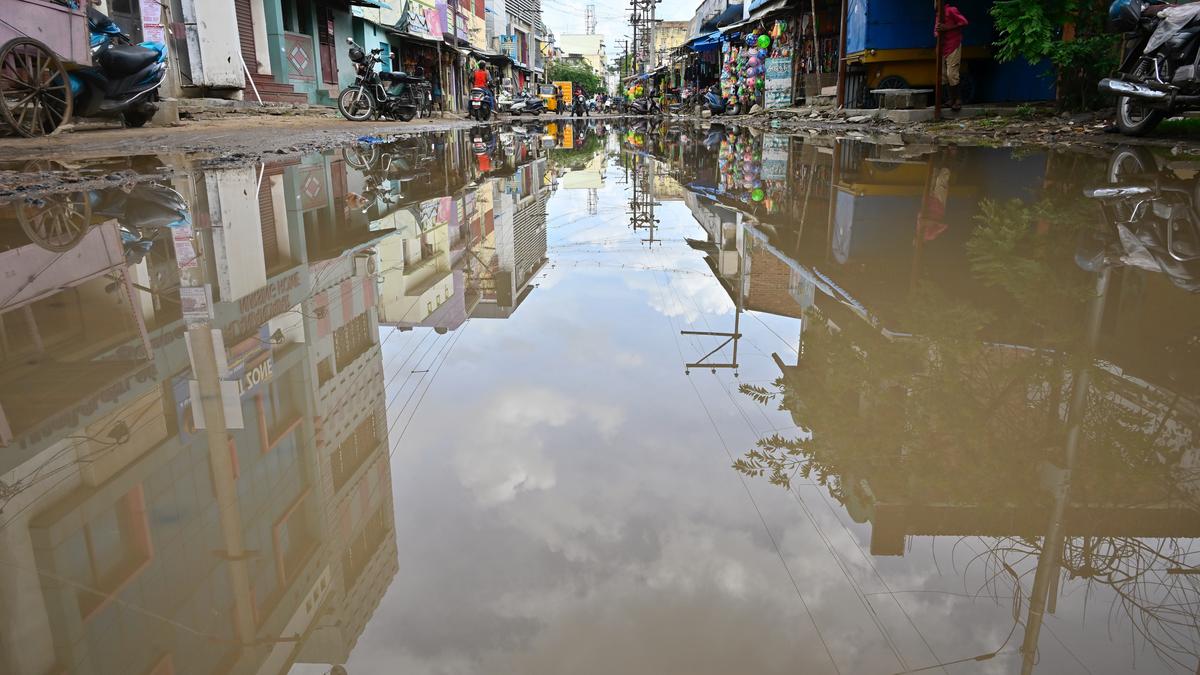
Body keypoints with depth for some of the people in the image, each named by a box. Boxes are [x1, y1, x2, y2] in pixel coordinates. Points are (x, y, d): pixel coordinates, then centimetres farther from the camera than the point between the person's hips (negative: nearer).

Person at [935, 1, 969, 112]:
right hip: (942, 49, 8)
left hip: (953, 47, -8)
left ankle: (958, 101, -7)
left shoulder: (951, 10, -7)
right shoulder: (938, 15, 17)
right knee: (944, 76, 6)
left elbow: (964, 22, -15)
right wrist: (937, 32, -3)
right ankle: (952, 100, 12)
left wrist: (947, 28, -20)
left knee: (952, 75, -12)